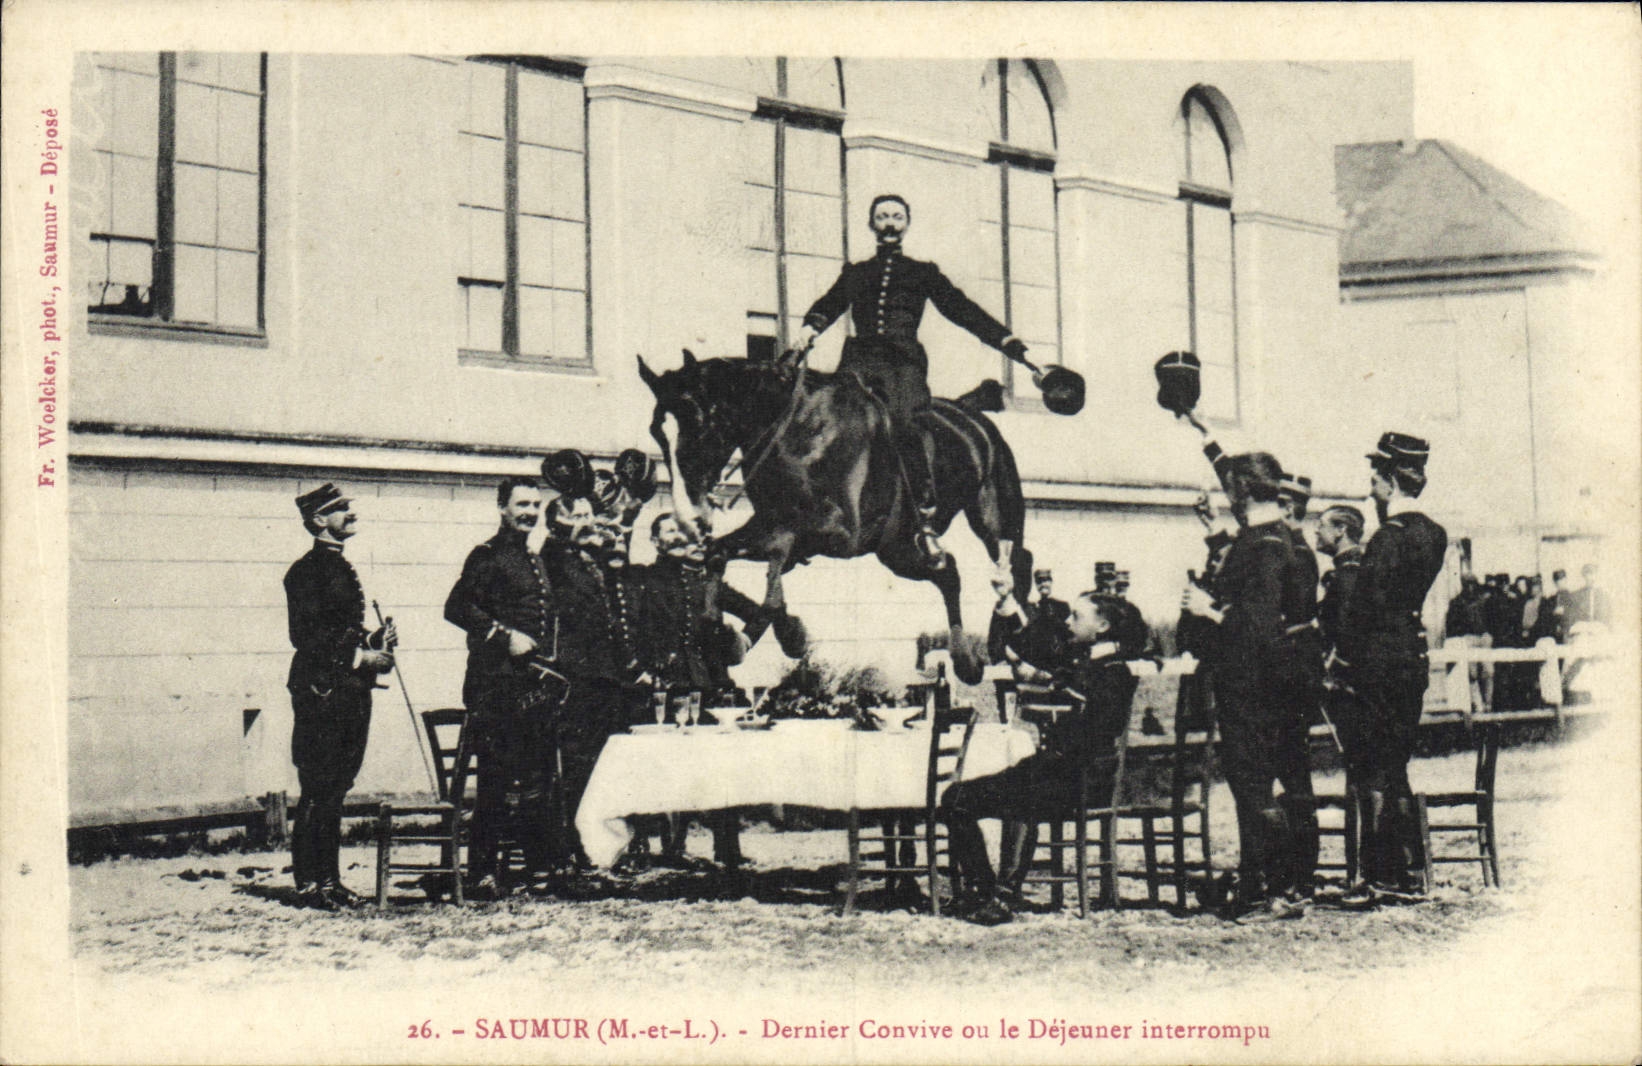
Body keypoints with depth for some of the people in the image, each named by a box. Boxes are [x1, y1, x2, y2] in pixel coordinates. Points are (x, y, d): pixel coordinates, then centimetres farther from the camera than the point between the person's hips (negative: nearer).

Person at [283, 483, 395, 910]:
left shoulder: (340, 568, 19)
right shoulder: (306, 570, -9)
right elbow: (306, 635, -16)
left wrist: (373, 642, 7)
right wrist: (360, 655, -17)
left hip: (350, 690, 9)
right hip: (321, 689, -9)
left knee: (335, 789, 11)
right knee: (318, 790, -5)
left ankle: (329, 878, 16)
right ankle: (309, 882, 1)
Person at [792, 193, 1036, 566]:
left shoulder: (924, 272, 23)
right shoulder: (855, 273, 28)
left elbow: (962, 309, 16)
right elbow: (831, 303, 16)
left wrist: (1010, 343, 6)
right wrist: (810, 327, -8)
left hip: (904, 359, -2)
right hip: (860, 356, 2)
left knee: (905, 419, -29)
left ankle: (926, 520, -30)